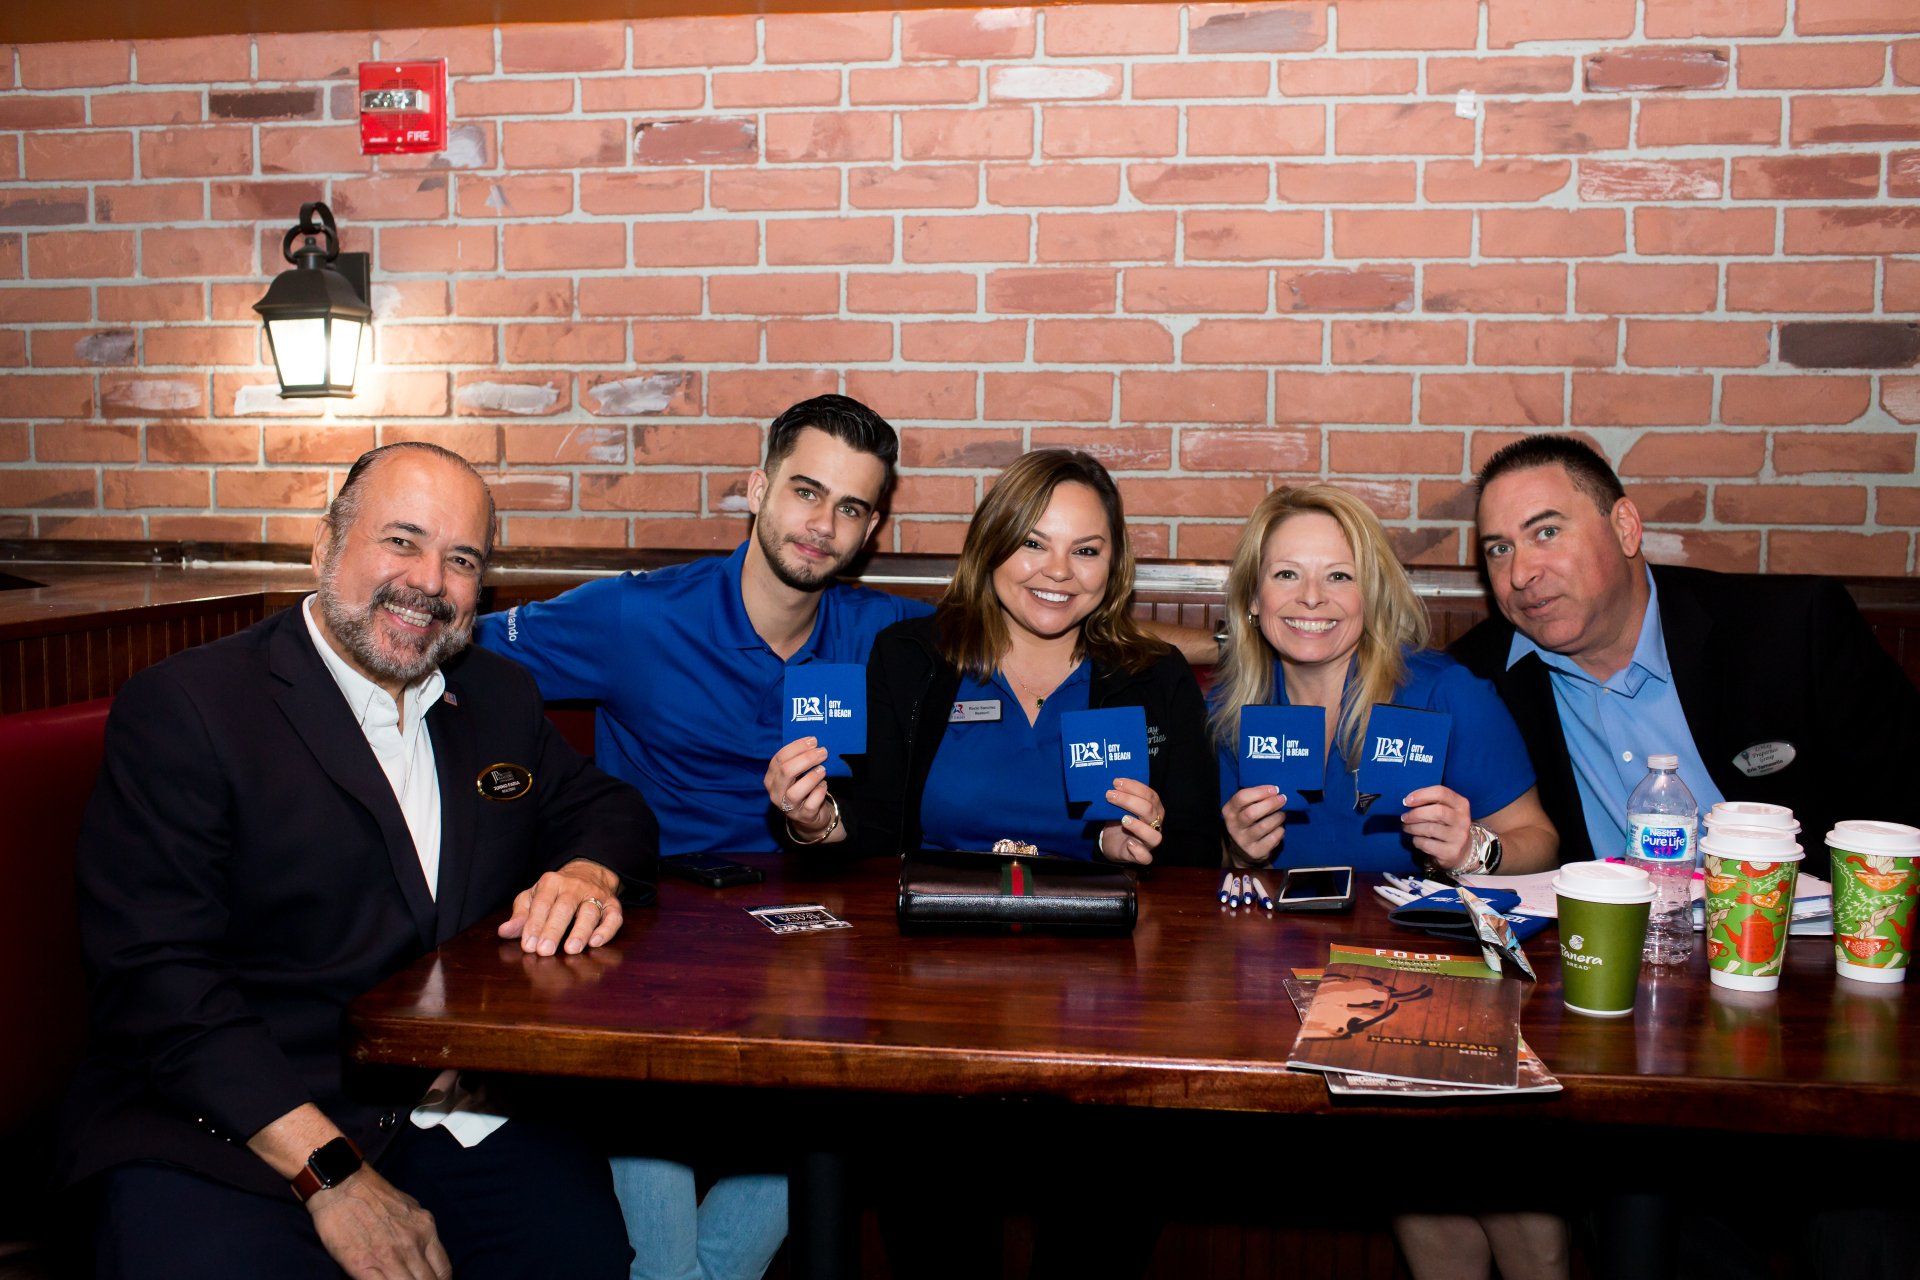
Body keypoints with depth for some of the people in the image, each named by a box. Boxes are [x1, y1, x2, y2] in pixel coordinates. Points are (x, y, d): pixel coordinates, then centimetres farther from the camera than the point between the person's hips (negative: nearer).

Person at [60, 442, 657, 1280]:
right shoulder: (183, 707, -5)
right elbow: (156, 976, -11)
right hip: (228, 1128, -4)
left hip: (462, 1112, 5)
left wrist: (591, 875, -6)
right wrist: (329, 1170, -19)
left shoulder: (499, 699, 15)